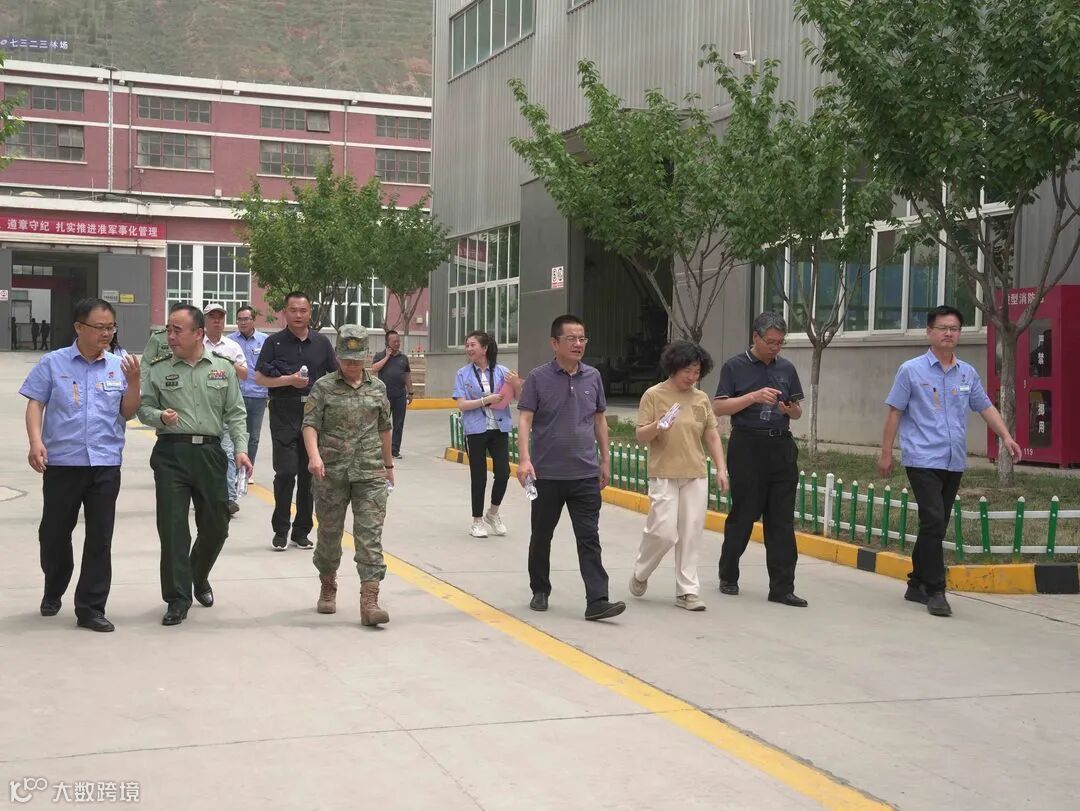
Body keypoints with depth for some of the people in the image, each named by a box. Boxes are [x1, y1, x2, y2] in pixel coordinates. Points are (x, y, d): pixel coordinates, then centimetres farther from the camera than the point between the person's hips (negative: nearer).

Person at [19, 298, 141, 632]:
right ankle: (53, 592, 36)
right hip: (62, 463, -1)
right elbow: (35, 405, -1)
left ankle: (90, 608, 9)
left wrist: (134, 381, -8)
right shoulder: (53, 363, 0)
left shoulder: (118, 366, 5)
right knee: (54, 533, 10)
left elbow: (127, 414, 7)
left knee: (100, 537, 1)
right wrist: (35, 441, -16)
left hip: (106, 465, 1)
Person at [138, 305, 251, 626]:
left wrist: (241, 448, -3)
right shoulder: (159, 370, 6)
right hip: (171, 454, -1)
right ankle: (178, 599, 4)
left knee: (216, 524, 9)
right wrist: (160, 416, -15)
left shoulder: (223, 368, 8)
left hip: (210, 452, 2)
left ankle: (199, 577, 37)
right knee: (173, 527, -4)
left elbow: (235, 413, 8)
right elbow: (143, 407, 7)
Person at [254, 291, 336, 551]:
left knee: (309, 473, 6)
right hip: (284, 413, -3)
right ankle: (280, 530, 5)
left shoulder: (321, 343, 10)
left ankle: (302, 531, 17)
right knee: (286, 472, -8)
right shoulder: (275, 342, 3)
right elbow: (259, 378, -2)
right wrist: (289, 380, -12)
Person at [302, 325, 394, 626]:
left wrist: (388, 464, 24)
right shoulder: (324, 387, 1)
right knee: (329, 533, 11)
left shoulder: (378, 387, 10)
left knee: (370, 535, -8)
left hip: (370, 474, 1)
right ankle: (328, 588, 32)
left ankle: (369, 601, -12)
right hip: (331, 473, -1)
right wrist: (314, 455, -23)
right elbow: (310, 424, -7)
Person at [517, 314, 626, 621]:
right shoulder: (538, 378, -5)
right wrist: (525, 459, -21)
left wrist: (605, 460, 14)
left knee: (589, 538, -3)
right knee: (541, 536, 12)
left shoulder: (593, 377, 7)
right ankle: (540, 591, 29)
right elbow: (525, 420, -9)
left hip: (586, 474, 2)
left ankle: (597, 601, -6)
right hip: (547, 474, -2)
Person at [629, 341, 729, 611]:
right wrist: (657, 427, -23)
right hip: (664, 475, -4)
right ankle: (640, 574, 19)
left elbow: (712, 436, 13)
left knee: (691, 534, 3)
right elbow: (640, 435, -3)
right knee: (663, 532, -8)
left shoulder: (701, 398, 9)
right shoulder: (654, 395, -3)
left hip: (696, 476, 4)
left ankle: (687, 591, 10)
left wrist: (721, 468, 5)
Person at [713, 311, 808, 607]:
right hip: (747, 447, -4)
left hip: (781, 447, 4)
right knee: (743, 515, 4)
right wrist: (754, 397, -16)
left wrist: (791, 409, -6)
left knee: (782, 521, 1)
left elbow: (798, 411, 18)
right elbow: (718, 407, -5)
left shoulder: (786, 368, 12)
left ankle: (782, 587, 3)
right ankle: (728, 577, 23)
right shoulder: (735, 367, 0)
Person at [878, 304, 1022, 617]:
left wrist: (1006, 437, 4)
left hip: (954, 462, 5)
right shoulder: (911, 370, -2)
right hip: (923, 460, -5)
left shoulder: (968, 373, 11)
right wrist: (886, 453, -2)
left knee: (936, 526, 10)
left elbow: (986, 407, 17)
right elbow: (895, 413, 0)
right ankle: (935, 590, -9)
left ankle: (917, 585, 22)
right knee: (933, 523, -14)